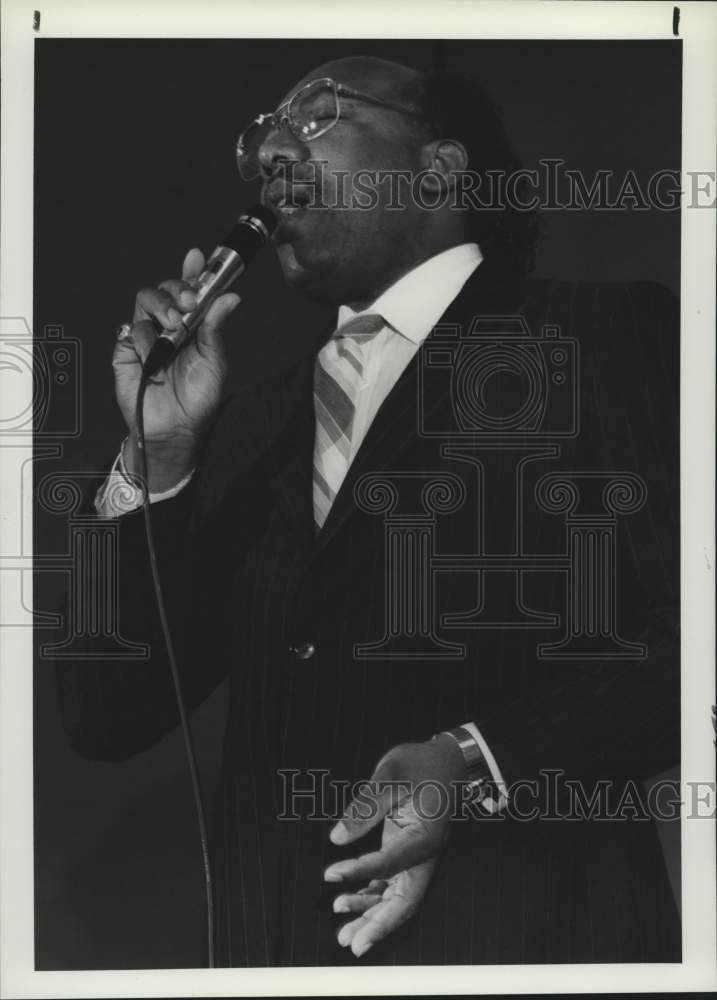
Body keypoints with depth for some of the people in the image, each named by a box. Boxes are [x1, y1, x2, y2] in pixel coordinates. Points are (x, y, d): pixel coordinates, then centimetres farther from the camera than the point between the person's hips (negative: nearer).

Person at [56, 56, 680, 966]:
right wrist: (162, 451, -3)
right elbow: (108, 718, 7)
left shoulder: (607, 339, -2)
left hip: (526, 939, -4)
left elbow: (687, 629, -10)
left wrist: (483, 760, -22)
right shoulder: (251, 426, 12)